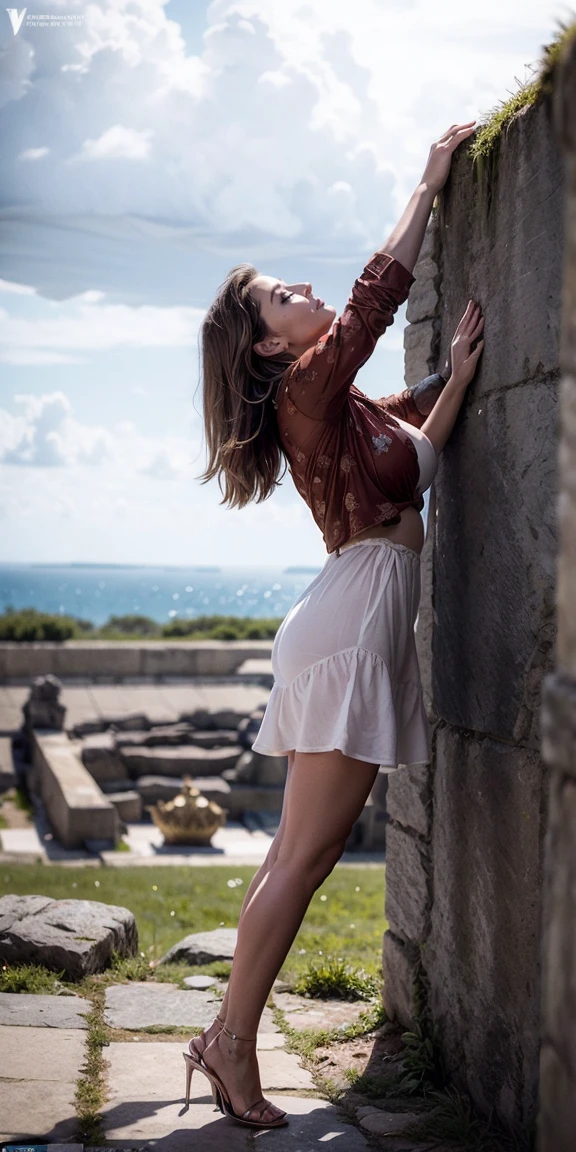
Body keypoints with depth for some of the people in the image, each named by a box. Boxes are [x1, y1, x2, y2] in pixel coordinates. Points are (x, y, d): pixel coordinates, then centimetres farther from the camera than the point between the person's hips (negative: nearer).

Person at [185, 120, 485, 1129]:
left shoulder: (342, 406, 20)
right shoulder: (310, 384, -6)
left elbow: (416, 450, 29)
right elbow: (380, 288, -8)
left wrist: (459, 372, 18)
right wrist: (431, 180, 4)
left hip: (364, 620, 10)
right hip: (355, 616, -10)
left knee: (303, 849, 9)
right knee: (306, 852, -9)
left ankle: (226, 1036, 13)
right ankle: (235, 1046, -4)